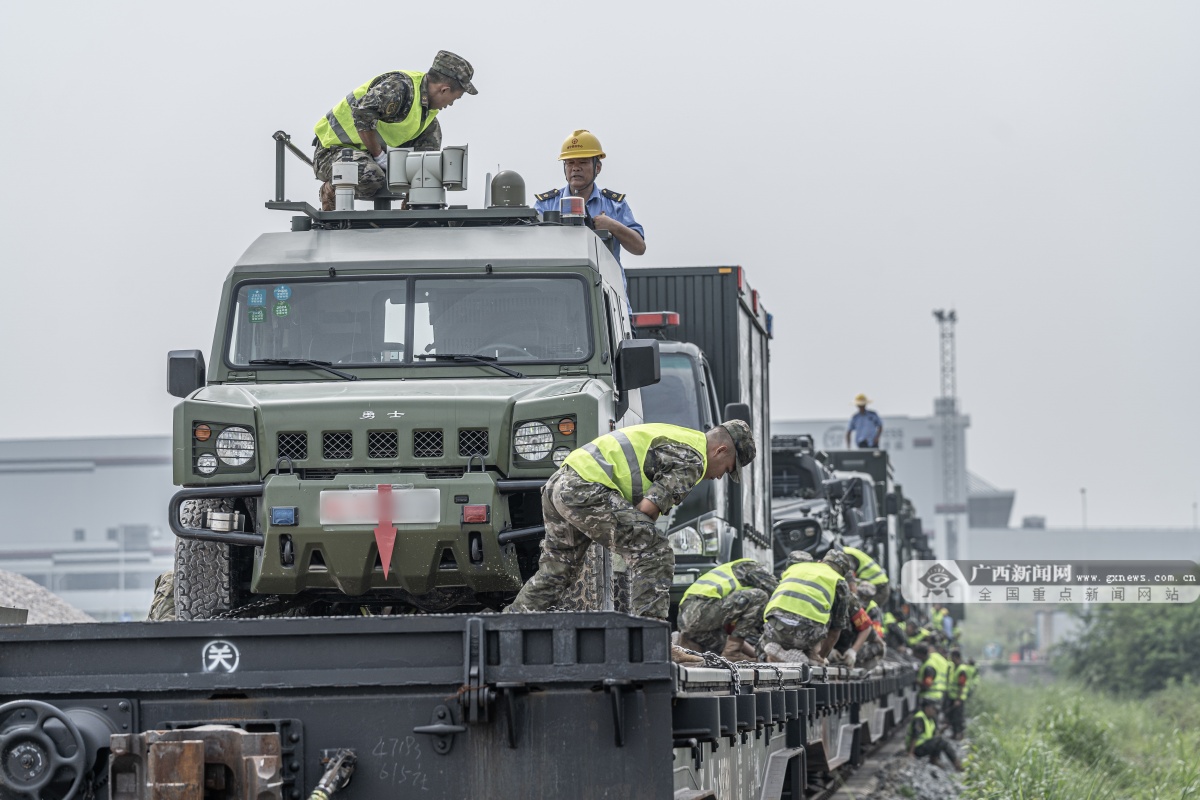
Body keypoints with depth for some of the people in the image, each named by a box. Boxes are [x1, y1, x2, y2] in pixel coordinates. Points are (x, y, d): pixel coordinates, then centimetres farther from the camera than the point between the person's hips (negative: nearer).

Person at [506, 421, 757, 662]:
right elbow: (647, 509, -11)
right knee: (655, 555, -10)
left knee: (554, 573, 24)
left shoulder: (671, 437, 28)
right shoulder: (691, 460, -5)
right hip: (587, 490, -10)